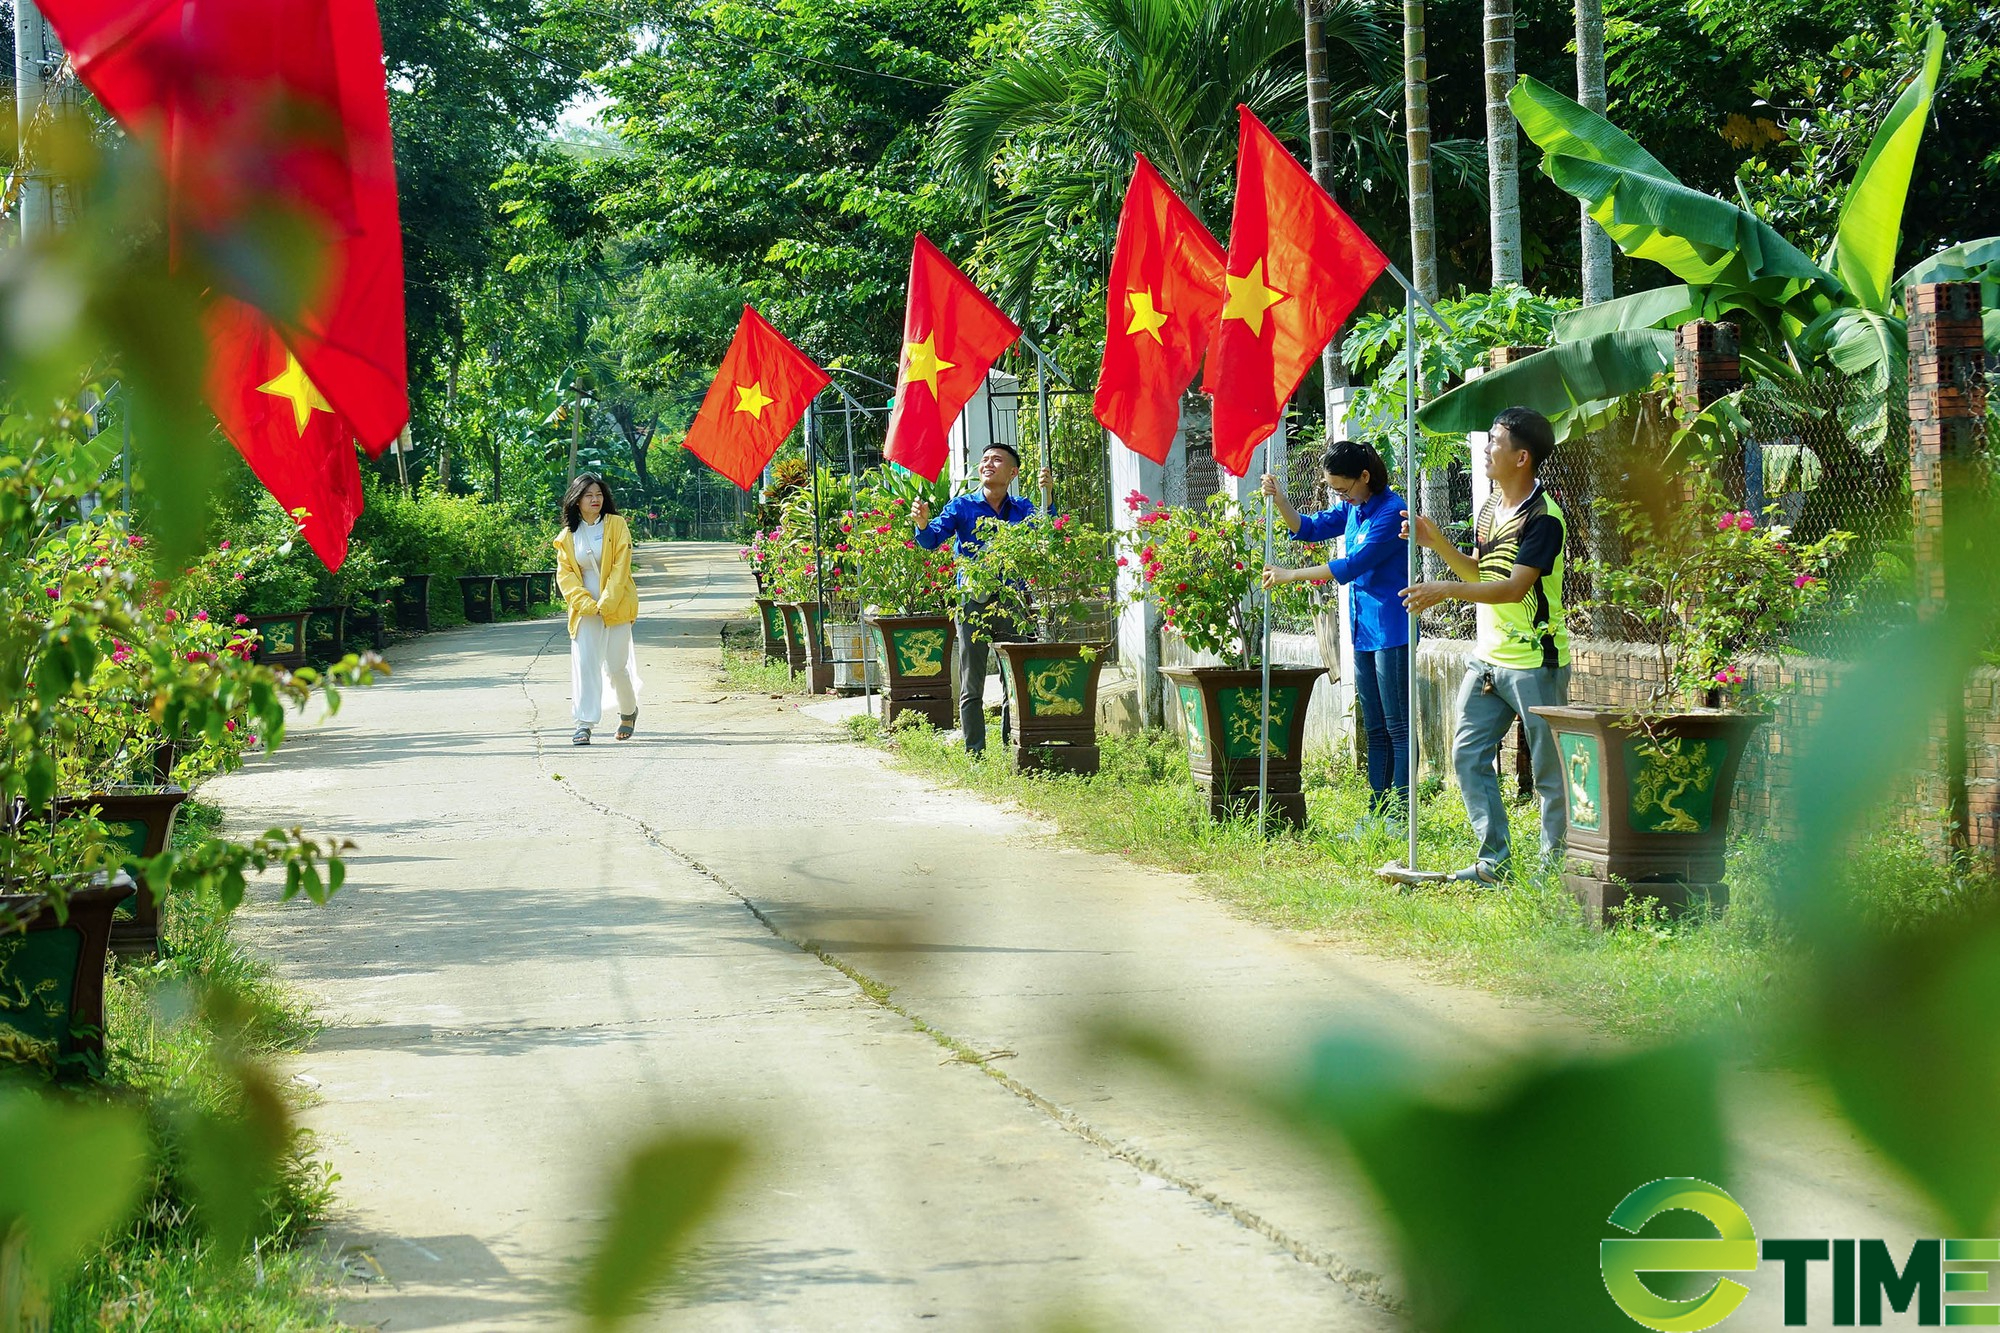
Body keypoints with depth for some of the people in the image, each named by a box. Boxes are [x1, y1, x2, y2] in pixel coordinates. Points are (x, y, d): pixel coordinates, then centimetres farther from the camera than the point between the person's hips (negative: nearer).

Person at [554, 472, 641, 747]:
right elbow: (565, 573, 3)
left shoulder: (616, 525, -1)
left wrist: (606, 603, -15)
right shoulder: (568, 535, 7)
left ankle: (629, 711, 27)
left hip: (616, 607, -2)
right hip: (584, 609, 2)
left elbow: (621, 567, -7)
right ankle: (584, 724, -9)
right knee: (584, 663, -8)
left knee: (616, 665, 1)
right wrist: (584, 602, -12)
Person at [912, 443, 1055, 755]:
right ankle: (975, 754, 3)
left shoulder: (1022, 509, 8)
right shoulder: (962, 507, 4)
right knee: (972, 687, 0)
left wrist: (1048, 496, -23)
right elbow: (932, 540, -6)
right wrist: (923, 524, -28)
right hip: (974, 602, -1)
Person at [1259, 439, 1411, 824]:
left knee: (1398, 728, -7)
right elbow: (1309, 528, 19)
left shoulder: (1390, 512, -17)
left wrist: (1292, 575, -17)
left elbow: (1353, 565, -21)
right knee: (1375, 730, 11)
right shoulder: (1353, 509, 10)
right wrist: (1278, 499, 1)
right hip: (1364, 632, 9)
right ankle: (1377, 812, 15)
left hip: (1391, 630, -9)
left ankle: (1401, 816, -7)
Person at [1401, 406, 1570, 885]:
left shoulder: (1543, 518, -17)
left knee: (1550, 768, 0)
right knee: (1469, 755, 7)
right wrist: (1435, 542, 4)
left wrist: (1447, 590, -31)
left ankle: (1556, 863, 8)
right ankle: (1493, 860, 13)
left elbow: (1514, 588, -24)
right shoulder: (1490, 507, 10)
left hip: (1535, 661, -9)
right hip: (1488, 657, 9)